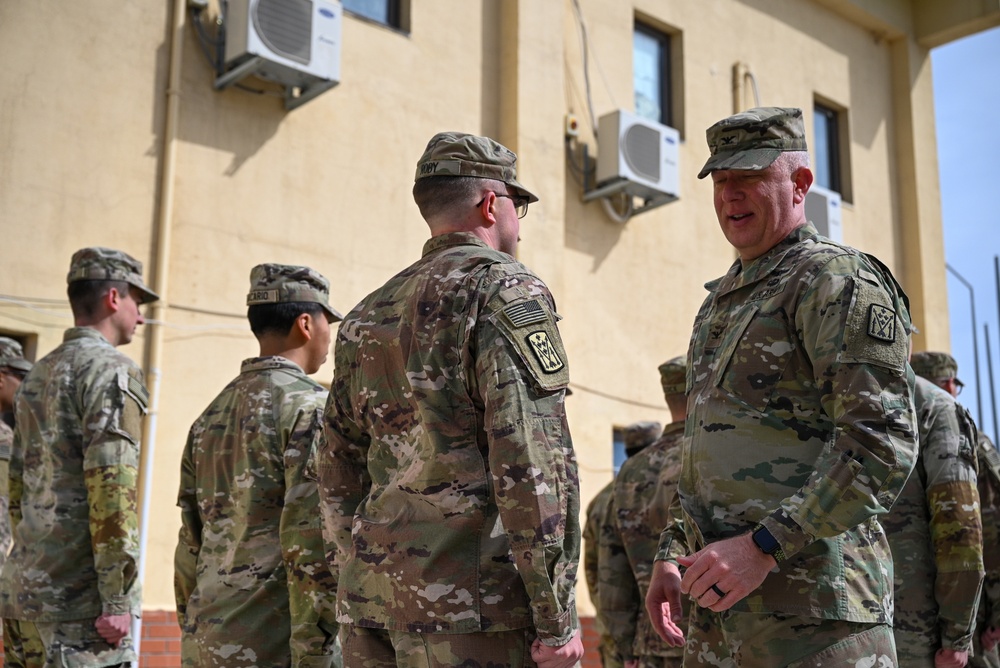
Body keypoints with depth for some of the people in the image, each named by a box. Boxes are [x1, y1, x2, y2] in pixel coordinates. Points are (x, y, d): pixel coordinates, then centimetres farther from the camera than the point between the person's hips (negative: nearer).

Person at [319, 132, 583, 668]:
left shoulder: (366, 317, 17)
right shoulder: (507, 291, -5)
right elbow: (532, 462, -15)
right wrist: (557, 617, -13)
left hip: (371, 602, 7)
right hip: (470, 603, -7)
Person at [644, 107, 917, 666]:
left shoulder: (837, 281, -8)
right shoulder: (722, 302, 19)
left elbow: (884, 442, -18)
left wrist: (762, 547, -22)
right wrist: (672, 554, 13)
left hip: (812, 599, -8)